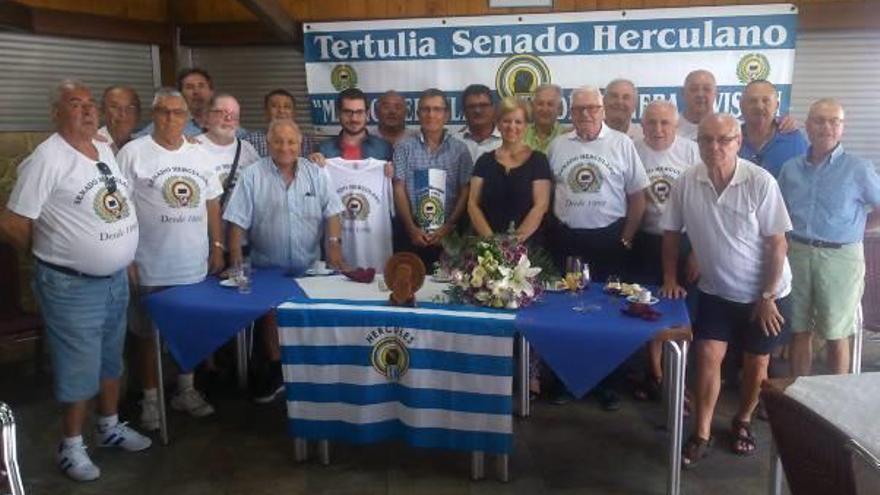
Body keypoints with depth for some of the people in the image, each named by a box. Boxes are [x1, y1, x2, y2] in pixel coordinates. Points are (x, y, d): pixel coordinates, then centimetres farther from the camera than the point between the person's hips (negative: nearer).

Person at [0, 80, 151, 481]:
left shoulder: (106, 150, 7)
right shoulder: (46, 158, -17)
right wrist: (51, 256, -1)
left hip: (116, 279, 8)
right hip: (73, 286, -7)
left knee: (110, 358, 20)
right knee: (79, 368, 4)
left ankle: (110, 426, 38)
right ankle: (71, 447, 22)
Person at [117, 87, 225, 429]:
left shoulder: (199, 155, 8)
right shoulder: (133, 153, -7)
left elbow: (212, 203, 13)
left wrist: (217, 246, 9)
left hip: (194, 265, 4)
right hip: (150, 267, -4)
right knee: (148, 334, 9)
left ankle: (186, 390, 31)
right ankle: (151, 398, 23)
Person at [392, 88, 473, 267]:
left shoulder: (459, 149, 5)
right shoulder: (404, 147, 4)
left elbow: (465, 192, 2)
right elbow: (399, 190, -1)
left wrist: (448, 227, -9)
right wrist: (411, 228, -10)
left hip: (448, 234, 0)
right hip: (410, 233, 0)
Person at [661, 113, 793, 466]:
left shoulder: (761, 182, -20)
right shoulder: (686, 183, -12)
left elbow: (778, 243, -15)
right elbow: (671, 233, 2)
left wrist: (768, 296, -14)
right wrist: (670, 278, -1)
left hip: (763, 292, -2)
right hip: (715, 291, 2)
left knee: (756, 362, 10)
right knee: (708, 356, -3)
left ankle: (743, 422, 34)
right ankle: (701, 435, 9)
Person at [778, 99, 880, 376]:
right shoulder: (790, 168, 5)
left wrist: (853, 230, 2)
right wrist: (787, 241, 1)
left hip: (840, 257, -3)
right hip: (797, 254, 3)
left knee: (836, 335, 8)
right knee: (799, 331, 12)